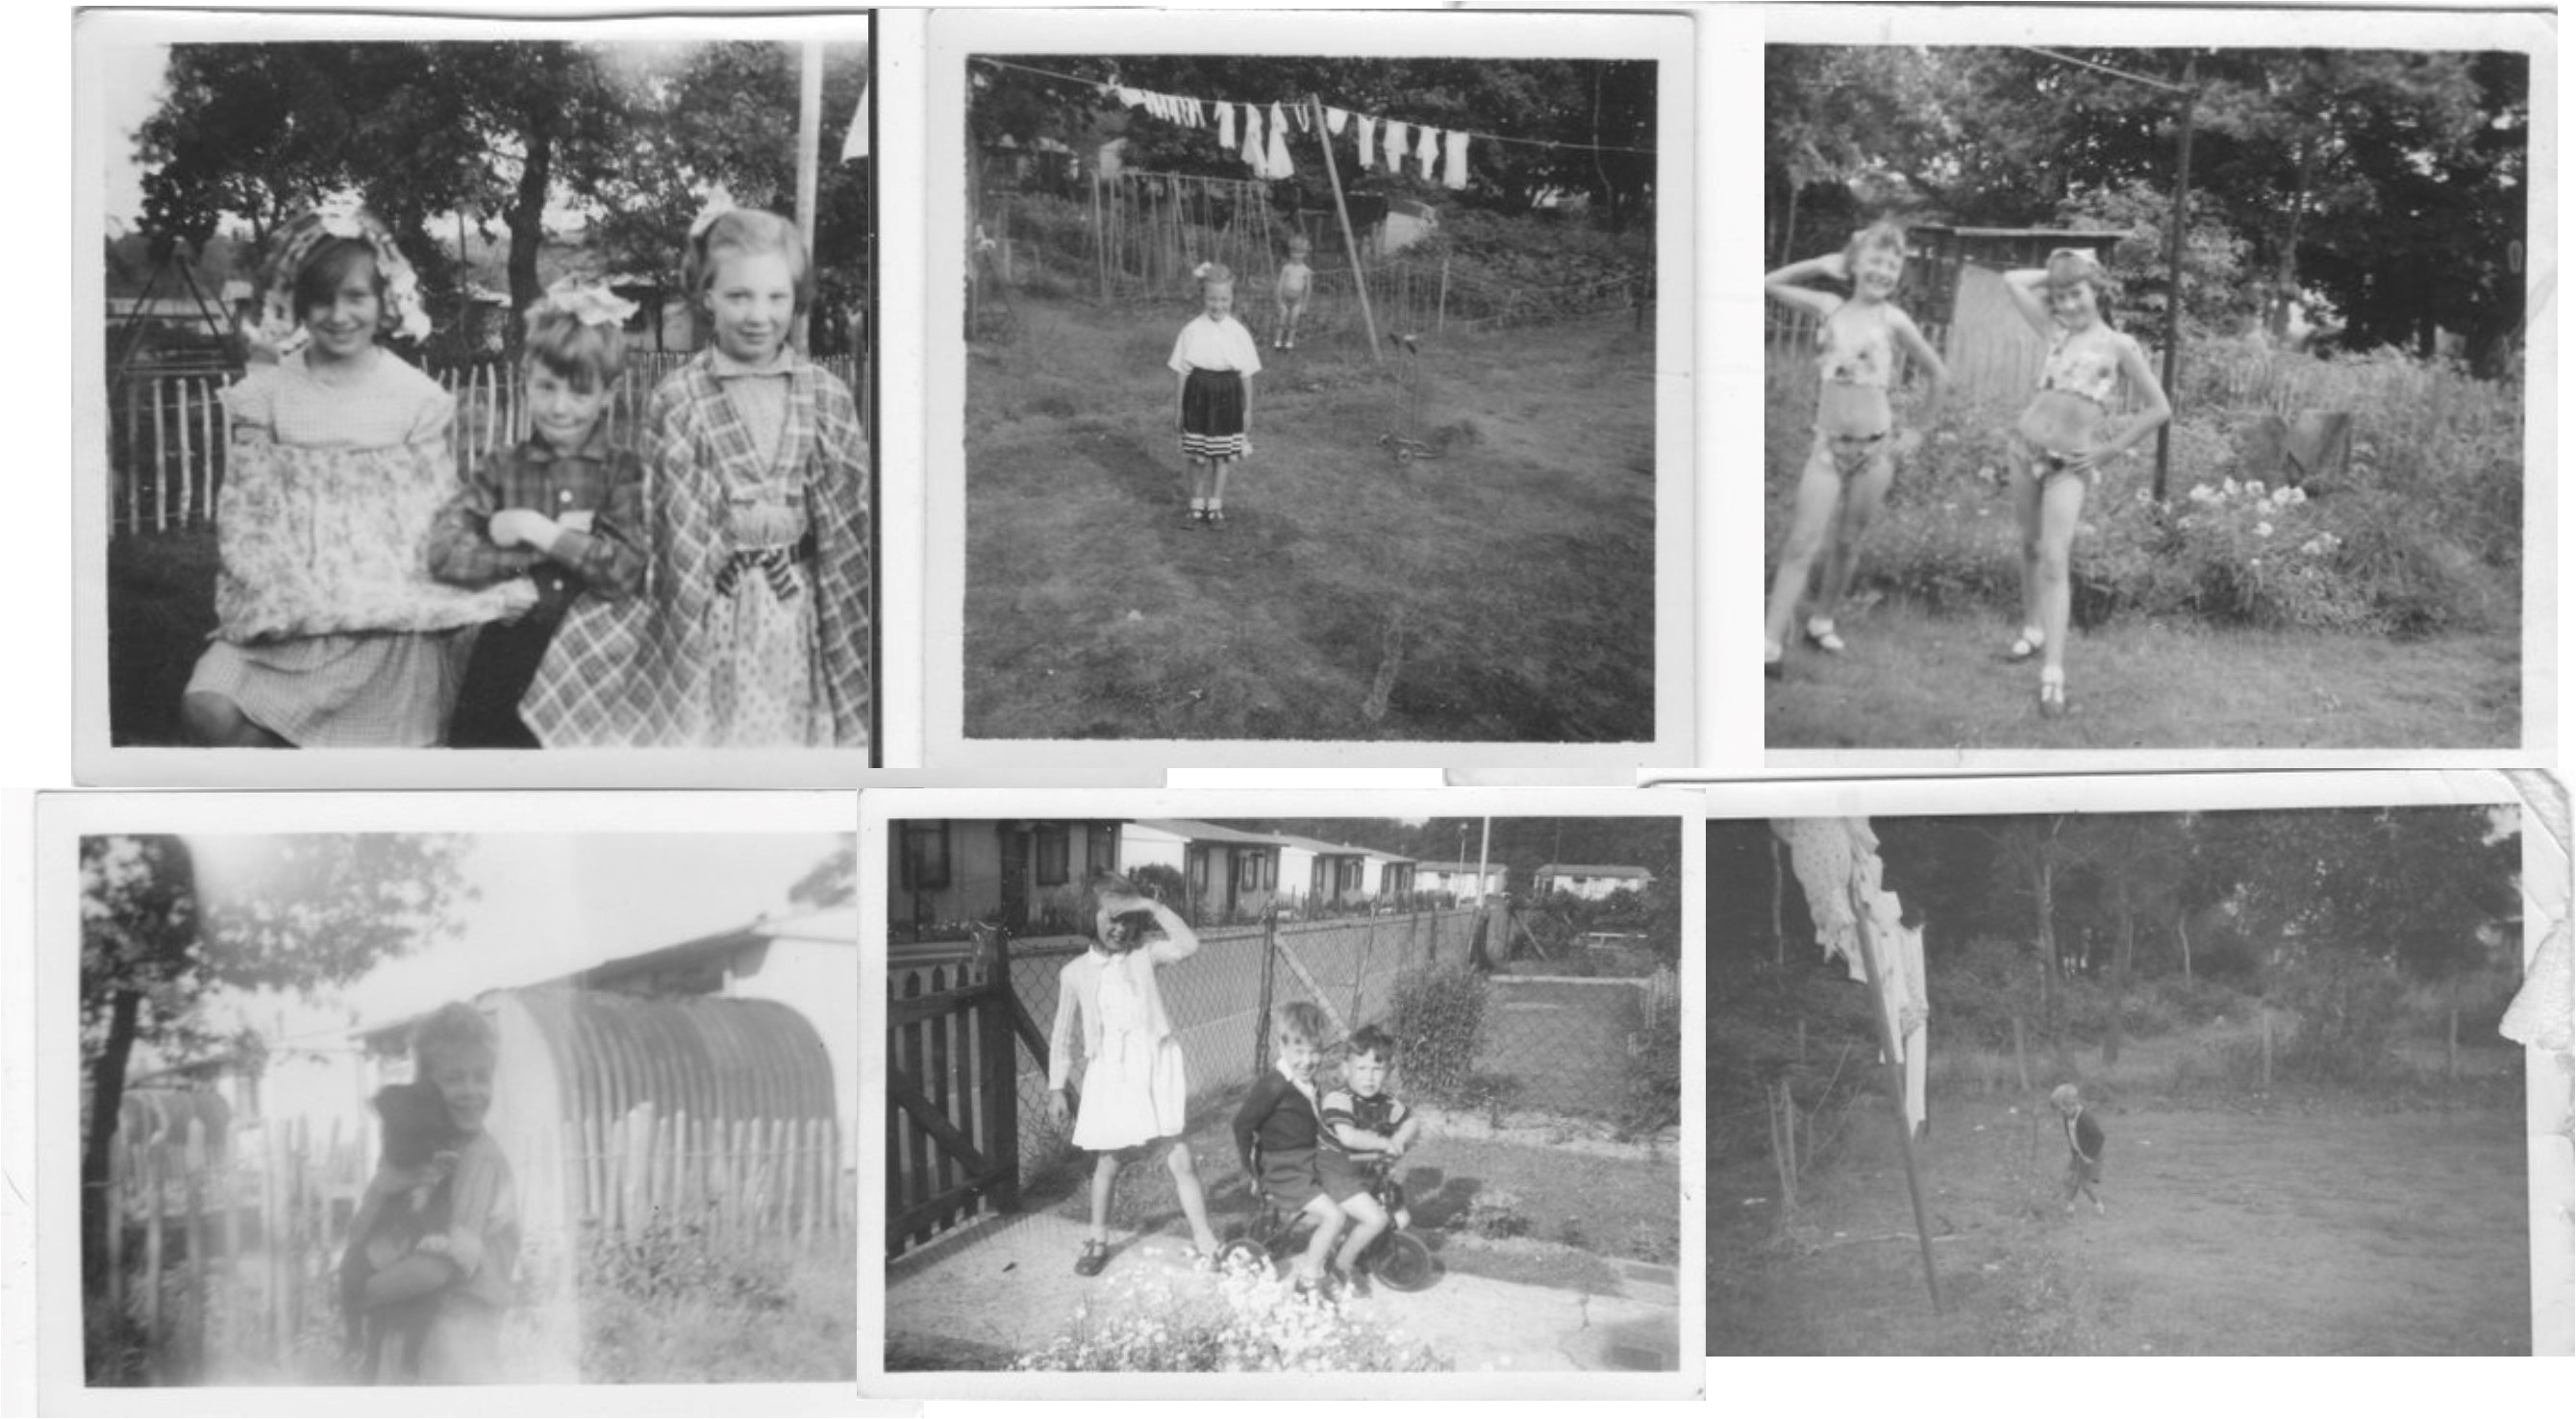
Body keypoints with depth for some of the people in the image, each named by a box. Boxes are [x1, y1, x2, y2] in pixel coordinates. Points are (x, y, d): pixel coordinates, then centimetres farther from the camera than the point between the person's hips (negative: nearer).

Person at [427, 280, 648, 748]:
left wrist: (536, 530, -13)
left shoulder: (623, 472, 2)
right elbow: (444, 554, -11)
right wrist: (559, 542, -13)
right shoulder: (502, 469, 4)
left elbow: (626, 572, -12)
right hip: (506, 662, 1)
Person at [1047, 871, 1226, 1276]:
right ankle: (1098, 1241, 30)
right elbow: (1062, 1034, 6)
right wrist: (1056, 1088, 5)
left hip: (1157, 1068, 0)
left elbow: (1188, 945, -19)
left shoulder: (1145, 954, -1)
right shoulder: (1075, 973, 0)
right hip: (1110, 1074, 1)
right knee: (1108, 1162, 12)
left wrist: (1152, 907, -19)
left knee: (1180, 1159, 0)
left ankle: (1205, 1241, 8)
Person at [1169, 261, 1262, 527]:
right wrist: (1180, 406, 1)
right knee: (1198, 457, 6)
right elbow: (1181, 371, 1)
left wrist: (1248, 409, 5)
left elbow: (1247, 374, 3)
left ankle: (1215, 506, 22)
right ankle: (1197, 506, 19)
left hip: (1227, 397, 1)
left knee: (1222, 456, 8)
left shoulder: (1239, 333, -3)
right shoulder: (1191, 331, -5)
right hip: (1199, 395, -1)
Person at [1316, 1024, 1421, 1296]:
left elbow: (1412, 1122, 10)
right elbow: (1348, 1136, -35)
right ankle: (1343, 1264, 2)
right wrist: (1385, 1144, -28)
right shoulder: (1338, 1099, -23)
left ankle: (1354, 1244, 31)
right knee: (1376, 1220, -20)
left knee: (1399, 1219, 9)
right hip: (1336, 1172, -8)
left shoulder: (1387, 1102, 0)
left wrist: (1401, 1138, -12)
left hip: (1365, 1172, 8)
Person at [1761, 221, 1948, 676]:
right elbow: (1770, 284, 9)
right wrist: (1821, 264, 2)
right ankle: (1771, 643, -12)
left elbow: (1939, 374, 5)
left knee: (1847, 544, 9)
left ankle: (1822, 622, 28)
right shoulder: (1828, 307, 1)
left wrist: (1921, 431, 9)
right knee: (1801, 544, -8)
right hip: (1829, 445, 1)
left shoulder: (1892, 320, -5)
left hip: (1876, 448, -1)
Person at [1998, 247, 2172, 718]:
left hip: (2072, 462, -4)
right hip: (2030, 444, 4)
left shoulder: (2119, 346, 1)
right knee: (2031, 546, 16)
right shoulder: (2057, 333, 11)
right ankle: (2033, 630, 36)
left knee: (2054, 558, -15)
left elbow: (2159, 410, 4)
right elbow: (2013, 281, 14)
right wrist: (2057, 273, 12)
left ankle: (2053, 672, -19)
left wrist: (2110, 449, 0)